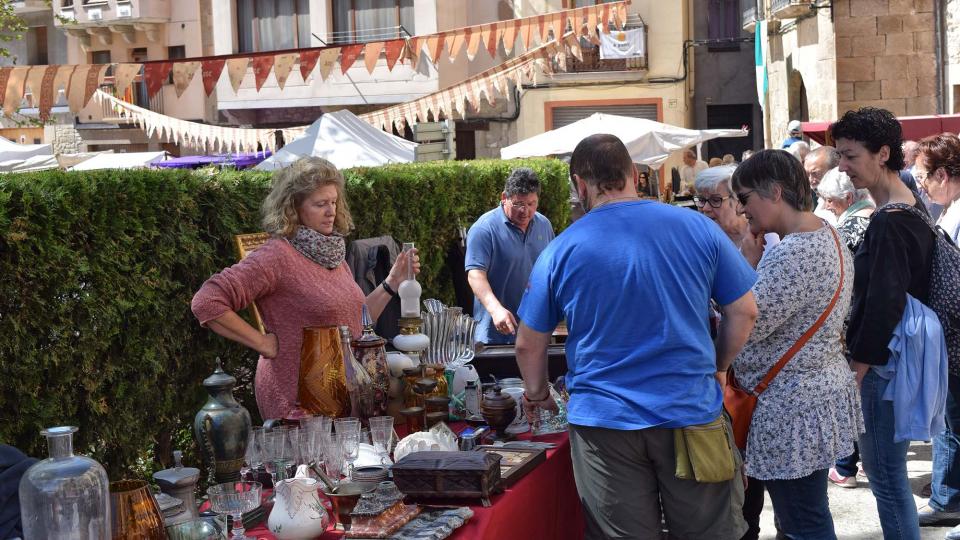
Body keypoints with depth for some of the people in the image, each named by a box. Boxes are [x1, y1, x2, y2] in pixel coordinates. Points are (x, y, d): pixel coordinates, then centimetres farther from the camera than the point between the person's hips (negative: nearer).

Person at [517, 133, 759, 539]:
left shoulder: (561, 250, -4)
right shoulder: (698, 227, -2)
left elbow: (528, 346, 4)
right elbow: (744, 312, 4)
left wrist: (536, 394, 21)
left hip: (604, 419, 0)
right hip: (693, 411, 1)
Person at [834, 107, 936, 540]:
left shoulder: (888, 223, -20)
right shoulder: (914, 208, 11)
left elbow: (883, 305, -23)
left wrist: (857, 367, -15)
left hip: (883, 364, -10)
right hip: (904, 357, 10)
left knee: (885, 476, -2)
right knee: (888, 471, 17)